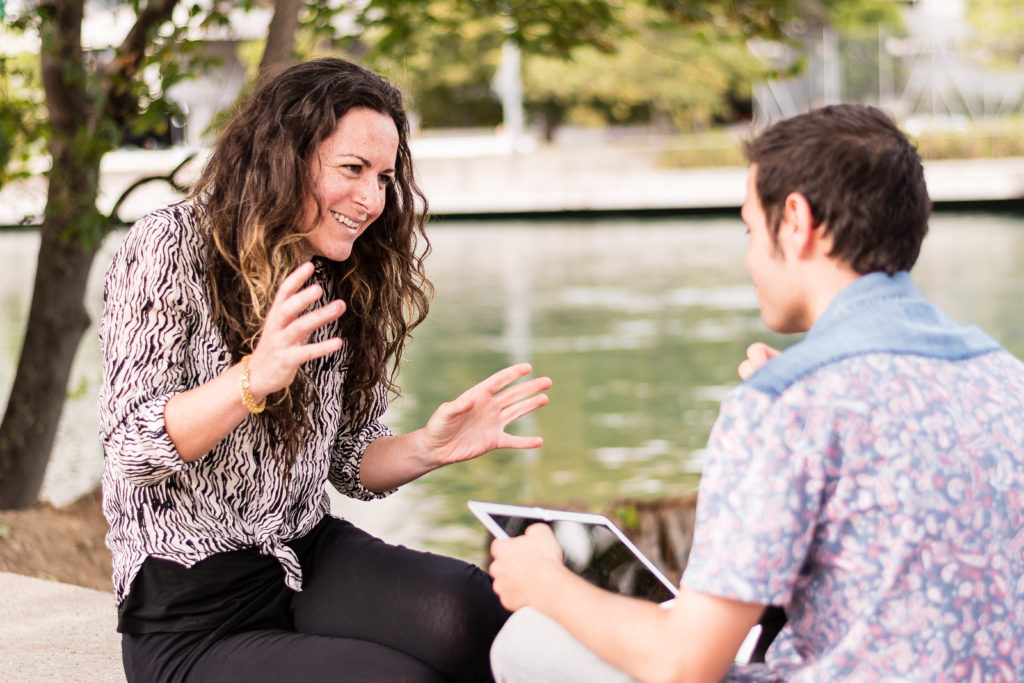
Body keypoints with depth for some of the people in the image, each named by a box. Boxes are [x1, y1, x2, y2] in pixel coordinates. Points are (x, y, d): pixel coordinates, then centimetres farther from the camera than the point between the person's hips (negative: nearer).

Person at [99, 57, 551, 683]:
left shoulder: (348, 283, 10)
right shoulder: (170, 247, -10)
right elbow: (131, 450, -17)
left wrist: (429, 448, -8)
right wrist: (254, 378, -34)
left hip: (311, 555, 5)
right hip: (191, 612, -5)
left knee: (469, 614, -26)